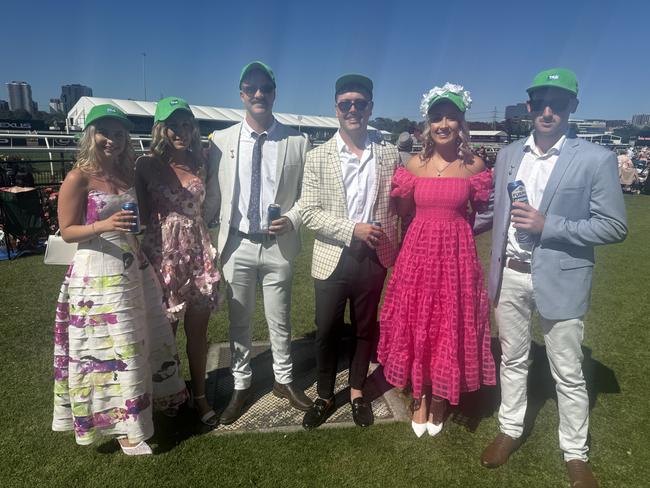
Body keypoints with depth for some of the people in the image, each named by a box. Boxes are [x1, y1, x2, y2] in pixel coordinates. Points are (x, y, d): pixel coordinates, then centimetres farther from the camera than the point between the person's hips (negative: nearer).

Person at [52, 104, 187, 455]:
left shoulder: (128, 174, 9)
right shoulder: (78, 178, -9)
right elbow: (67, 231, -10)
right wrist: (104, 225, -25)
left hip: (135, 269, 6)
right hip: (98, 274, -6)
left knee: (148, 337, 16)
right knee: (113, 347, 2)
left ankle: (160, 399, 36)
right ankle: (125, 426, 18)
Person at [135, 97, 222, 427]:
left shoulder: (198, 164, 8)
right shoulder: (147, 165, -2)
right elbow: (141, 215, 1)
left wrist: (209, 247, 4)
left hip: (199, 253, 3)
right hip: (163, 254, -3)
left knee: (198, 330, 10)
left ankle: (199, 396, 25)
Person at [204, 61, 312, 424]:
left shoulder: (297, 142, -2)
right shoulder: (222, 141, 1)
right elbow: (213, 196, 5)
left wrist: (293, 219, -14)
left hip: (279, 246, -1)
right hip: (237, 244, 1)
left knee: (280, 321, 14)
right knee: (239, 322, 14)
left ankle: (285, 380, 36)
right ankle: (241, 387, 33)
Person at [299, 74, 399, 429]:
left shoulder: (389, 155, 2)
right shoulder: (318, 157, -2)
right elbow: (309, 212, -8)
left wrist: (394, 250, 1)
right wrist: (353, 230, -16)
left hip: (374, 258, 2)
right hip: (333, 258, -1)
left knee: (365, 330, 15)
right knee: (327, 332, 10)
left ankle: (357, 392, 37)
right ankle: (324, 397, 31)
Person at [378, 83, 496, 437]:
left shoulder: (475, 165, 0)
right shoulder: (415, 164, 2)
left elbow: (481, 213, 6)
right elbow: (403, 211, 9)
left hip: (457, 255, -1)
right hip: (419, 253, 1)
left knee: (451, 327, 8)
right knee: (416, 325, 8)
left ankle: (440, 399, 31)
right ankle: (420, 398, 30)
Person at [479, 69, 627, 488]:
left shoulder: (596, 159, -8)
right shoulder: (508, 155, 5)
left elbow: (615, 227, -10)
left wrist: (548, 225, -20)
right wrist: (495, 268, 12)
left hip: (560, 279, -4)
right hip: (510, 275, 4)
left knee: (568, 374, 9)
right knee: (513, 360, 18)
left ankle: (576, 454, 29)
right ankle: (510, 430, 37)